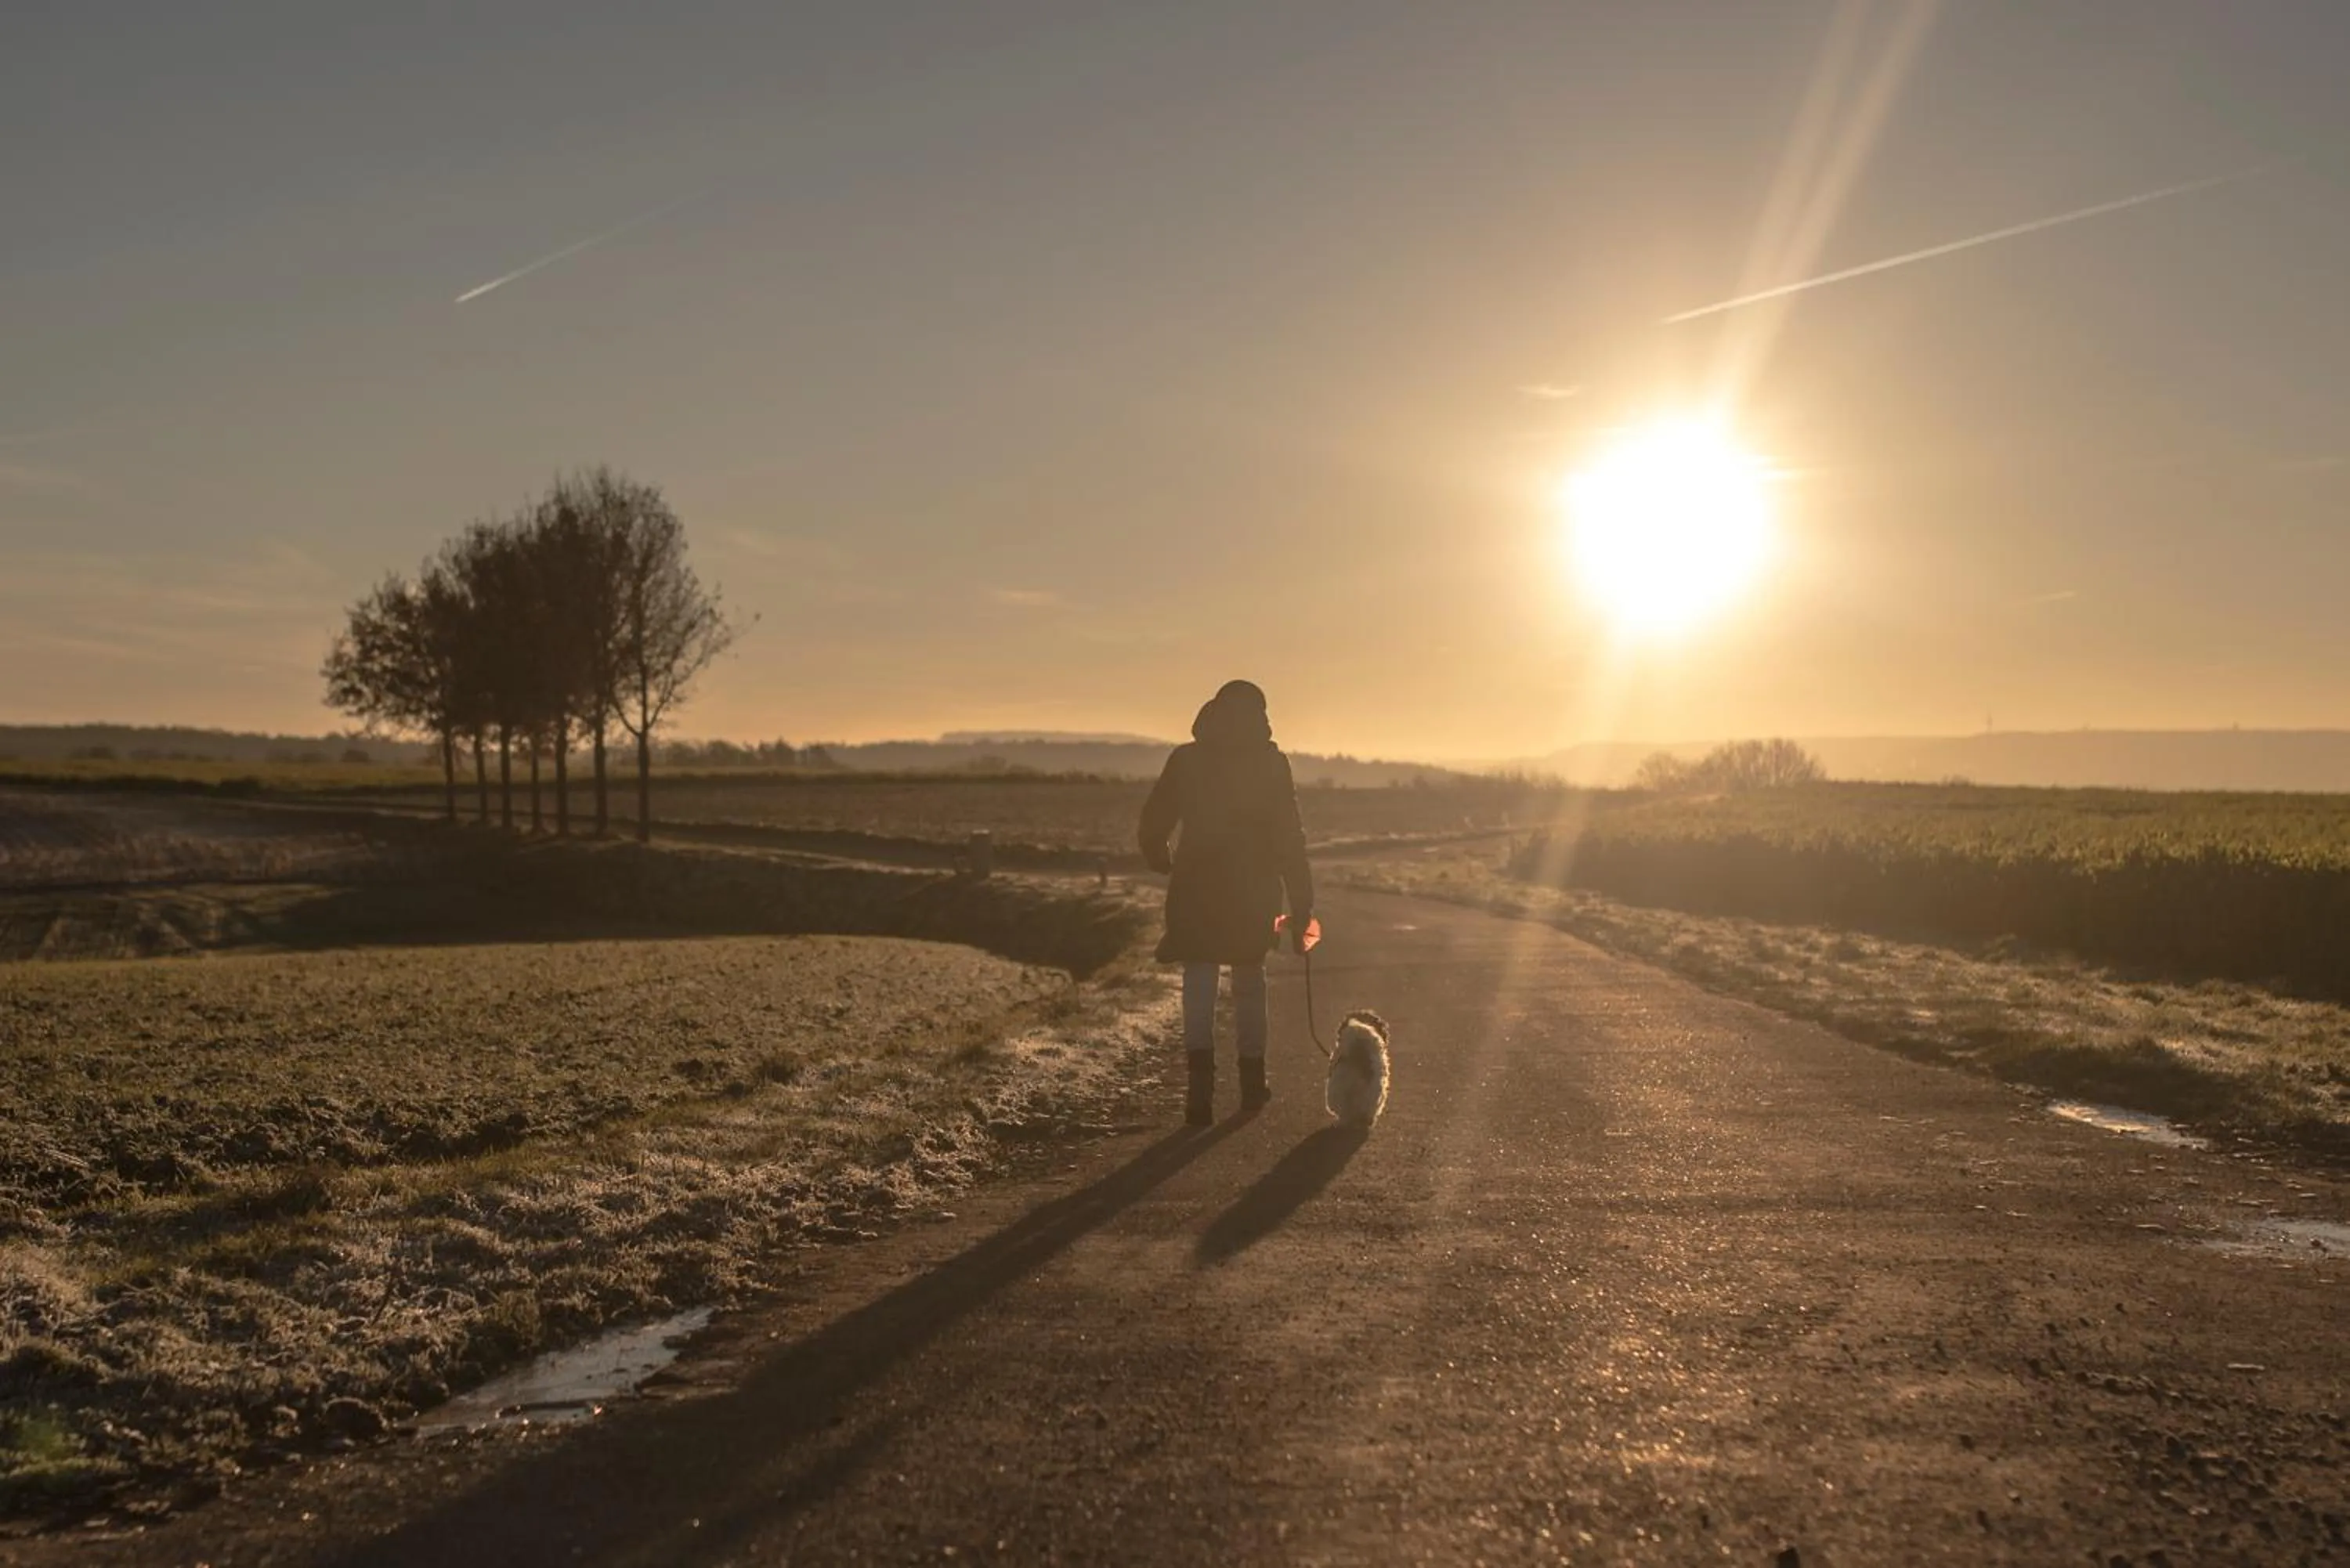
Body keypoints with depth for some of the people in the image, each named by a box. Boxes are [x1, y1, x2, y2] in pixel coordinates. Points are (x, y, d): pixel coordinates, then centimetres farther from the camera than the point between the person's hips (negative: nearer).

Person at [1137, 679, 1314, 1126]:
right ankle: (1252, 1081, 24)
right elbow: (1290, 838, -6)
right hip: (1254, 890, 0)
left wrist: (1161, 863, 23)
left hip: (1196, 887, 0)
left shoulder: (1186, 760, 0)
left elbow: (1153, 822, 2)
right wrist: (1301, 903, -2)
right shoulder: (1271, 763, -3)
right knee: (1249, 980, 16)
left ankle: (1202, 1080, -18)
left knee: (1199, 984, 2)